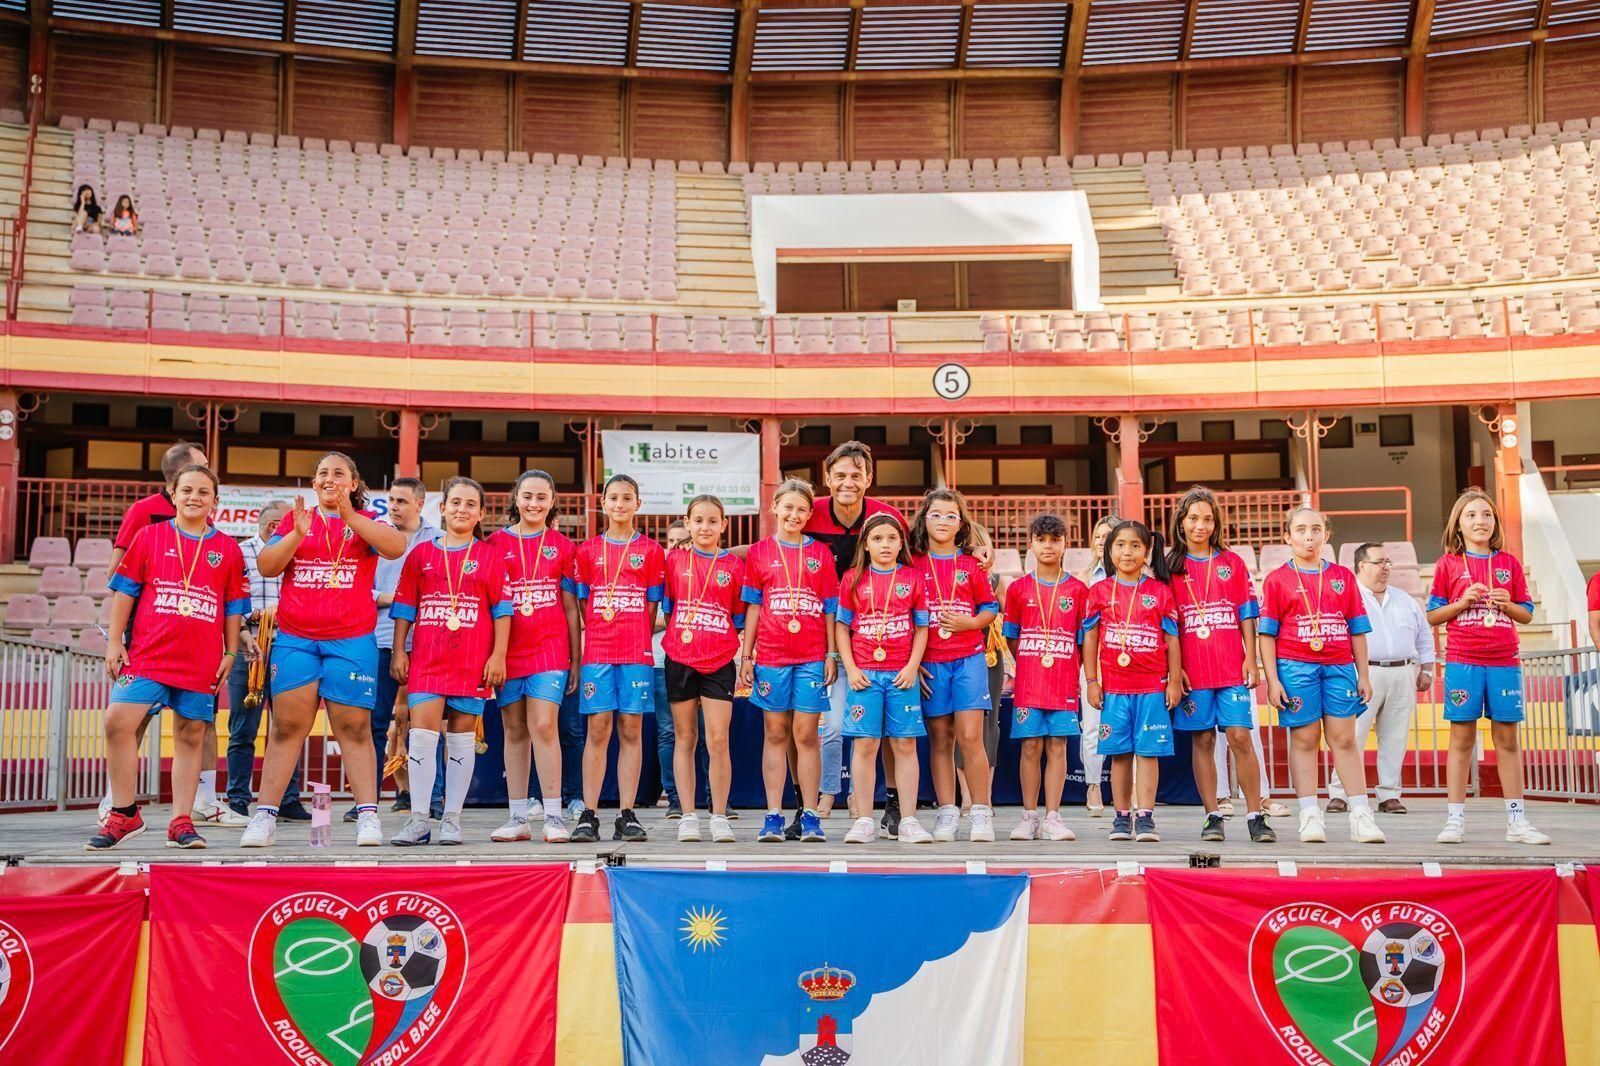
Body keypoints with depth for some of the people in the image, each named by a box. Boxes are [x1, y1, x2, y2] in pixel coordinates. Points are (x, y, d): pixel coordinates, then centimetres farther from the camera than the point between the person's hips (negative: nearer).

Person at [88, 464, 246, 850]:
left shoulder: (228, 549, 9)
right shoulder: (150, 536, 8)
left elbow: (234, 607, 12)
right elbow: (125, 590, 9)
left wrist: (231, 653, 8)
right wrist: (114, 641, 3)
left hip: (202, 663, 0)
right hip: (147, 655, 0)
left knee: (191, 737, 3)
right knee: (118, 720, -12)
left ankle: (181, 822, 12)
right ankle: (124, 813, 3)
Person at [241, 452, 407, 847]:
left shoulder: (366, 521, 8)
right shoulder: (295, 518, 14)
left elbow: (397, 547, -13)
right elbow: (265, 566, 3)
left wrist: (350, 517, -22)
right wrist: (297, 534, -12)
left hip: (352, 640, -1)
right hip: (295, 639, 2)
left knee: (354, 728, -1)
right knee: (287, 726, 0)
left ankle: (368, 815, 0)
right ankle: (264, 816, 3)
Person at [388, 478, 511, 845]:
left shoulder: (490, 557, 6)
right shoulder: (421, 554, 10)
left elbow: (501, 610, 4)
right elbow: (404, 607, 11)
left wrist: (498, 655, -3)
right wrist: (398, 652, 5)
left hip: (473, 661, -1)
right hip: (426, 658, 1)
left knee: (462, 736, 4)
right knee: (422, 731, -8)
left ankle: (452, 819, 10)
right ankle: (418, 820, -4)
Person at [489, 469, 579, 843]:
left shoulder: (562, 546, 7)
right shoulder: (496, 543, 7)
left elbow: (570, 606, 9)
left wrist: (575, 659, 6)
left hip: (550, 648, -1)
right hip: (508, 649, 1)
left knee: (543, 726, -11)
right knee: (515, 731, 5)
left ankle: (553, 816, -5)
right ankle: (518, 817, 11)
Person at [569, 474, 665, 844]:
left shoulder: (651, 550, 7)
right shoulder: (587, 550, 10)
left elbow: (652, 605, 7)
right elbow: (583, 603, 11)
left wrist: (638, 641, 1)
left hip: (637, 652, 0)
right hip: (596, 651, 0)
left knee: (631, 731, 1)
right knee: (597, 730, -2)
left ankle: (626, 816, 5)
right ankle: (588, 815, 1)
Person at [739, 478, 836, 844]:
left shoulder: (821, 553, 8)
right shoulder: (759, 552, 7)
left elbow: (830, 608, 7)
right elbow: (753, 607, 8)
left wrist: (832, 655, 2)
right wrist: (746, 656, 4)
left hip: (812, 657, 0)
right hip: (770, 657, 0)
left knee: (806, 734, 0)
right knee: (775, 734, 4)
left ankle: (809, 816, 5)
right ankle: (773, 816, 7)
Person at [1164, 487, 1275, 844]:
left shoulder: (1232, 563, 10)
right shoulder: (1171, 567, 6)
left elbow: (1247, 616, 8)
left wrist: (1251, 660, 0)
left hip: (1232, 667, 0)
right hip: (1192, 669, 0)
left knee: (1239, 737, -5)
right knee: (1202, 740, 3)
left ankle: (1255, 817, 1)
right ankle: (1212, 817, 9)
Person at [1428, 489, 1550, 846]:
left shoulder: (1510, 563, 10)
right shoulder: (1448, 563, 4)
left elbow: (1527, 614, 13)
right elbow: (1432, 615, 4)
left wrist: (1507, 604, -7)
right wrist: (1462, 601, -11)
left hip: (1504, 662, 2)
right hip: (1463, 662, -2)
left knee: (1507, 739, 5)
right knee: (1461, 738, 1)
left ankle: (1516, 820, 11)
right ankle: (1455, 820, 4)